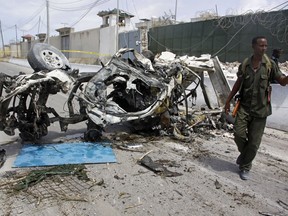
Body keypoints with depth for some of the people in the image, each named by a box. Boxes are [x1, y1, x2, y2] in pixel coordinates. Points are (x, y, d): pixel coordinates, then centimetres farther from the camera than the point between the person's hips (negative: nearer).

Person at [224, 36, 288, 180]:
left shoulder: (269, 65, -1)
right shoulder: (244, 65, 3)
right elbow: (238, 84, 11)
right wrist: (228, 101, 11)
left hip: (260, 109, -1)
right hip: (244, 106, 1)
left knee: (254, 142, 3)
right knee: (239, 133, -11)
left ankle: (245, 167, 22)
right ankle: (244, 153, 23)